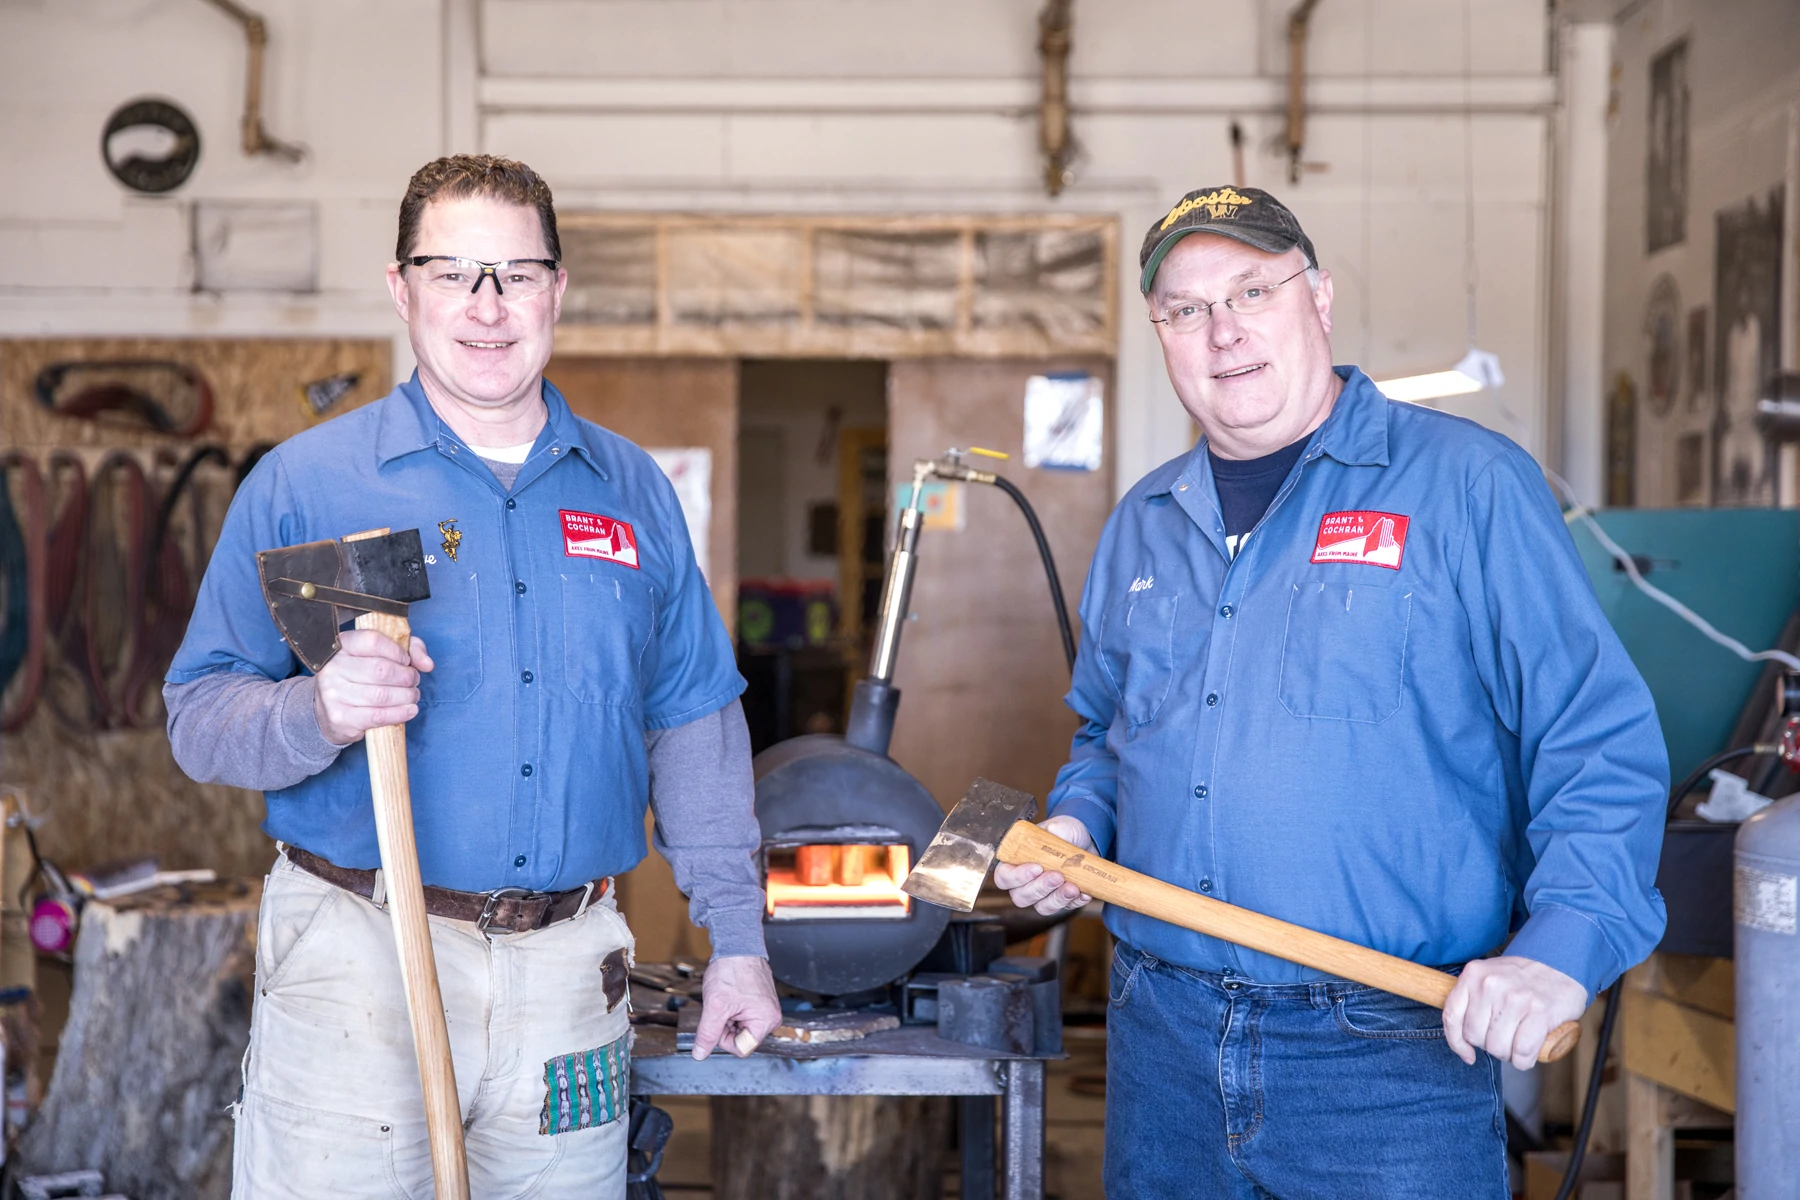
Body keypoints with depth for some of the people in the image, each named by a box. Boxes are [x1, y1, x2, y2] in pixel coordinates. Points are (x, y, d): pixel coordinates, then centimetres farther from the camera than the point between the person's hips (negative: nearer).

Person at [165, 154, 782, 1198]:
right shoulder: (304, 483, -1)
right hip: (359, 959, -3)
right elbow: (200, 719, -3)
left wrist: (738, 938, 10)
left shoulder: (633, 489, 10)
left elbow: (695, 724, 13)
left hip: (571, 971, 3)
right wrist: (318, 713, -25)